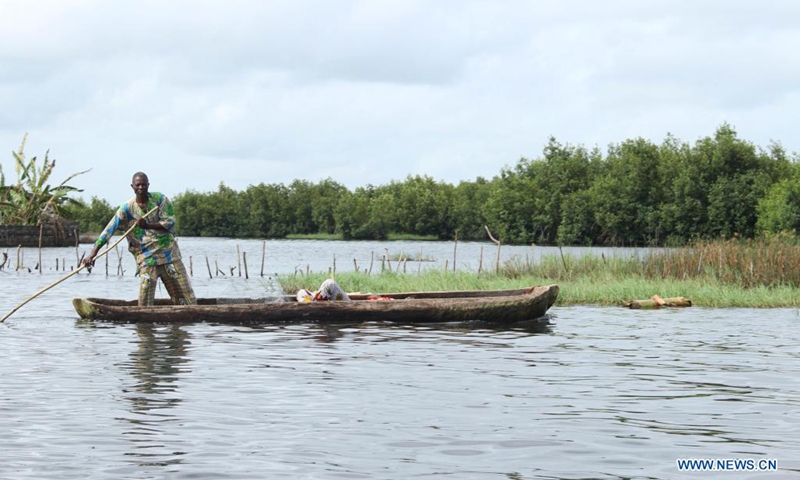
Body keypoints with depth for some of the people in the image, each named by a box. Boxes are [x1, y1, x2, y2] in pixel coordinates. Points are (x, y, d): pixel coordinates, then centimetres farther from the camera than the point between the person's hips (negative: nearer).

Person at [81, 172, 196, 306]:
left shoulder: (160, 199, -1)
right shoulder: (127, 208, -3)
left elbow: (170, 222, -7)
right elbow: (109, 230, -8)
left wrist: (147, 226, -21)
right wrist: (93, 253, -17)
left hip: (168, 253, 1)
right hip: (145, 257, -1)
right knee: (144, 303, -9)